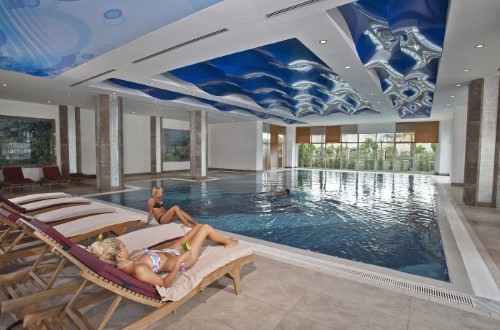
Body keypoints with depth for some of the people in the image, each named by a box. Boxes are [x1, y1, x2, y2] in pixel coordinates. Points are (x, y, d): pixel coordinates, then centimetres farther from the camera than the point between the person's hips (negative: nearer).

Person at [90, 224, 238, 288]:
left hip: (170, 251, 9)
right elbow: (165, 283, -34)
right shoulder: (138, 270, -40)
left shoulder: (125, 261, -13)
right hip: (179, 259, -9)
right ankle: (228, 242, 34)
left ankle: (224, 240, 47)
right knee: (205, 227, 2)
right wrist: (178, 262, -38)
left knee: (199, 226, 19)